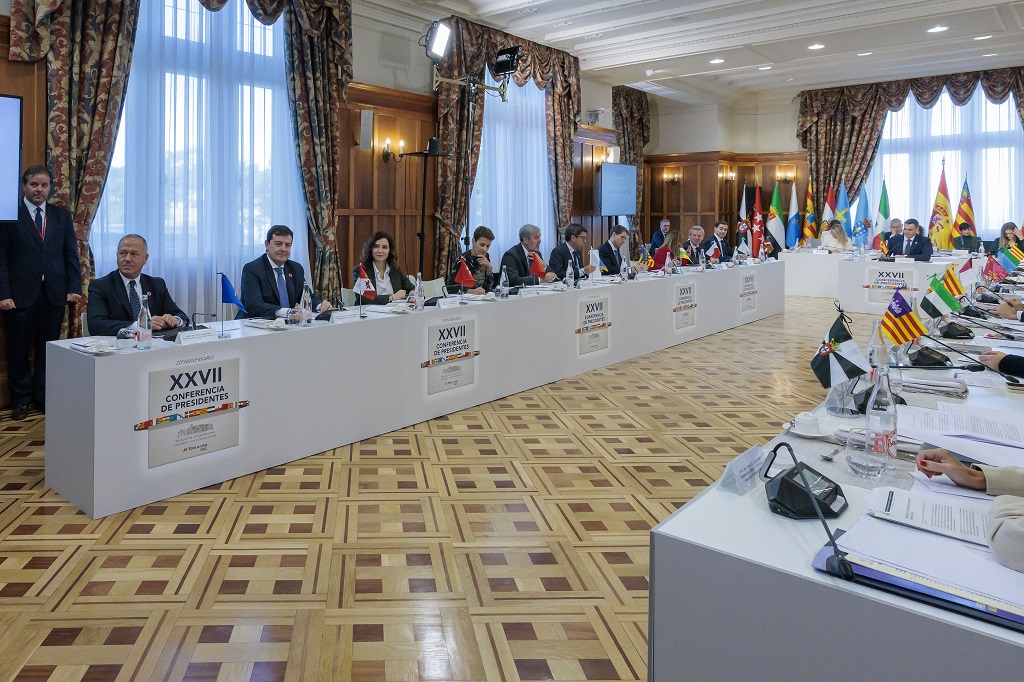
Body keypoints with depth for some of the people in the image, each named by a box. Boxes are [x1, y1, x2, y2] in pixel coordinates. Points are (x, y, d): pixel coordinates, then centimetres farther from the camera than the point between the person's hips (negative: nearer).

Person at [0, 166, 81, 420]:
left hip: (54, 293, 2)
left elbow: (71, 254, 10)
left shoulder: (62, 216, 11)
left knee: (47, 348, 7)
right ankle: (20, 401, 18)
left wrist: (74, 287, 0)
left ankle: (44, 398, 17)